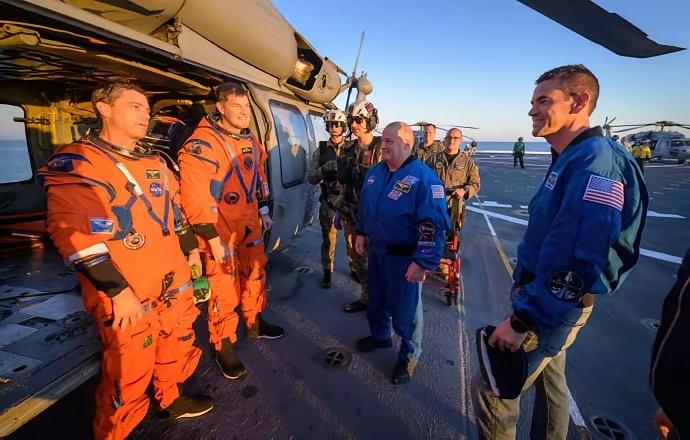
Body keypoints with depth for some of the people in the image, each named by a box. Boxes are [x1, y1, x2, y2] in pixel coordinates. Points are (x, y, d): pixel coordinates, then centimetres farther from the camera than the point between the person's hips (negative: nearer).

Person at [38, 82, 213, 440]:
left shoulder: (155, 161, 13)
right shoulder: (75, 162, -10)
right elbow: (72, 235, -19)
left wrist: (190, 249, 20)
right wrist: (117, 290, -21)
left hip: (173, 278, 8)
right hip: (125, 292, -7)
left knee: (177, 343, 22)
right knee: (129, 371, 4)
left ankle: (171, 399, 46)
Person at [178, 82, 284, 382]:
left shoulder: (251, 141, 8)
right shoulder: (201, 144, -18)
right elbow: (194, 196, -22)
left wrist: (264, 211, 17)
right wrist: (213, 238, -22)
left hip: (251, 227, 8)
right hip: (220, 233, -7)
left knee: (255, 277, 20)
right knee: (224, 291, 3)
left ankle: (255, 324, 43)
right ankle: (223, 348, 23)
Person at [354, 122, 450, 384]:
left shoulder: (423, 178, -21)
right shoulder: (375, 172, 4)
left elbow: (434, 225, -23)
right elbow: (364, 205, 18)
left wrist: (423, 262, -24)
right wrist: (361, 233, 14)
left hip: (404, 258, -7)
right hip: (376, 251, 7)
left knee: (405, 308, 9)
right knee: (376, 299, 24)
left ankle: (409, 356, 34)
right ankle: (379, 335, 50)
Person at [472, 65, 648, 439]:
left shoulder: (595, 161, -23)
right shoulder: (570, 157, 9)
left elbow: (581, 262, -31)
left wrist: (522, 320, -26)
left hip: (552, 306, -9)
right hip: (552, 301, 10)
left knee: (490, 388, 2)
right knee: (548, 380, 25)